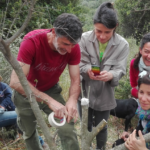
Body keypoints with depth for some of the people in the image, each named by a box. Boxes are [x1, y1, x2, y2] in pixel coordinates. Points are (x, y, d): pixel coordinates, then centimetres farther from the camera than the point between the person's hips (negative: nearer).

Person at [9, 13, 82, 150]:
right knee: (29, 132, 17)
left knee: (67, 129, -11)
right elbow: (16, 81, -40)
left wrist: (73, 99, -41)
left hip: (51, 90, 2)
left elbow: (75, 80, -19)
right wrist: (49, 101, -48)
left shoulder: (73, 47, -23)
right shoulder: (32, 41, -34)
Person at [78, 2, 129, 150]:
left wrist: (111, 75, -38)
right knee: (86, 126, 18)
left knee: (101, 127, 17)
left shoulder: (122, 45, -15)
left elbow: (120, 70, -15)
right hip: (85, 91, 0)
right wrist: (88, 70, -35)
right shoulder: (85, 38, -17)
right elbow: (80, 64, -12)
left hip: (104, 94, 0)